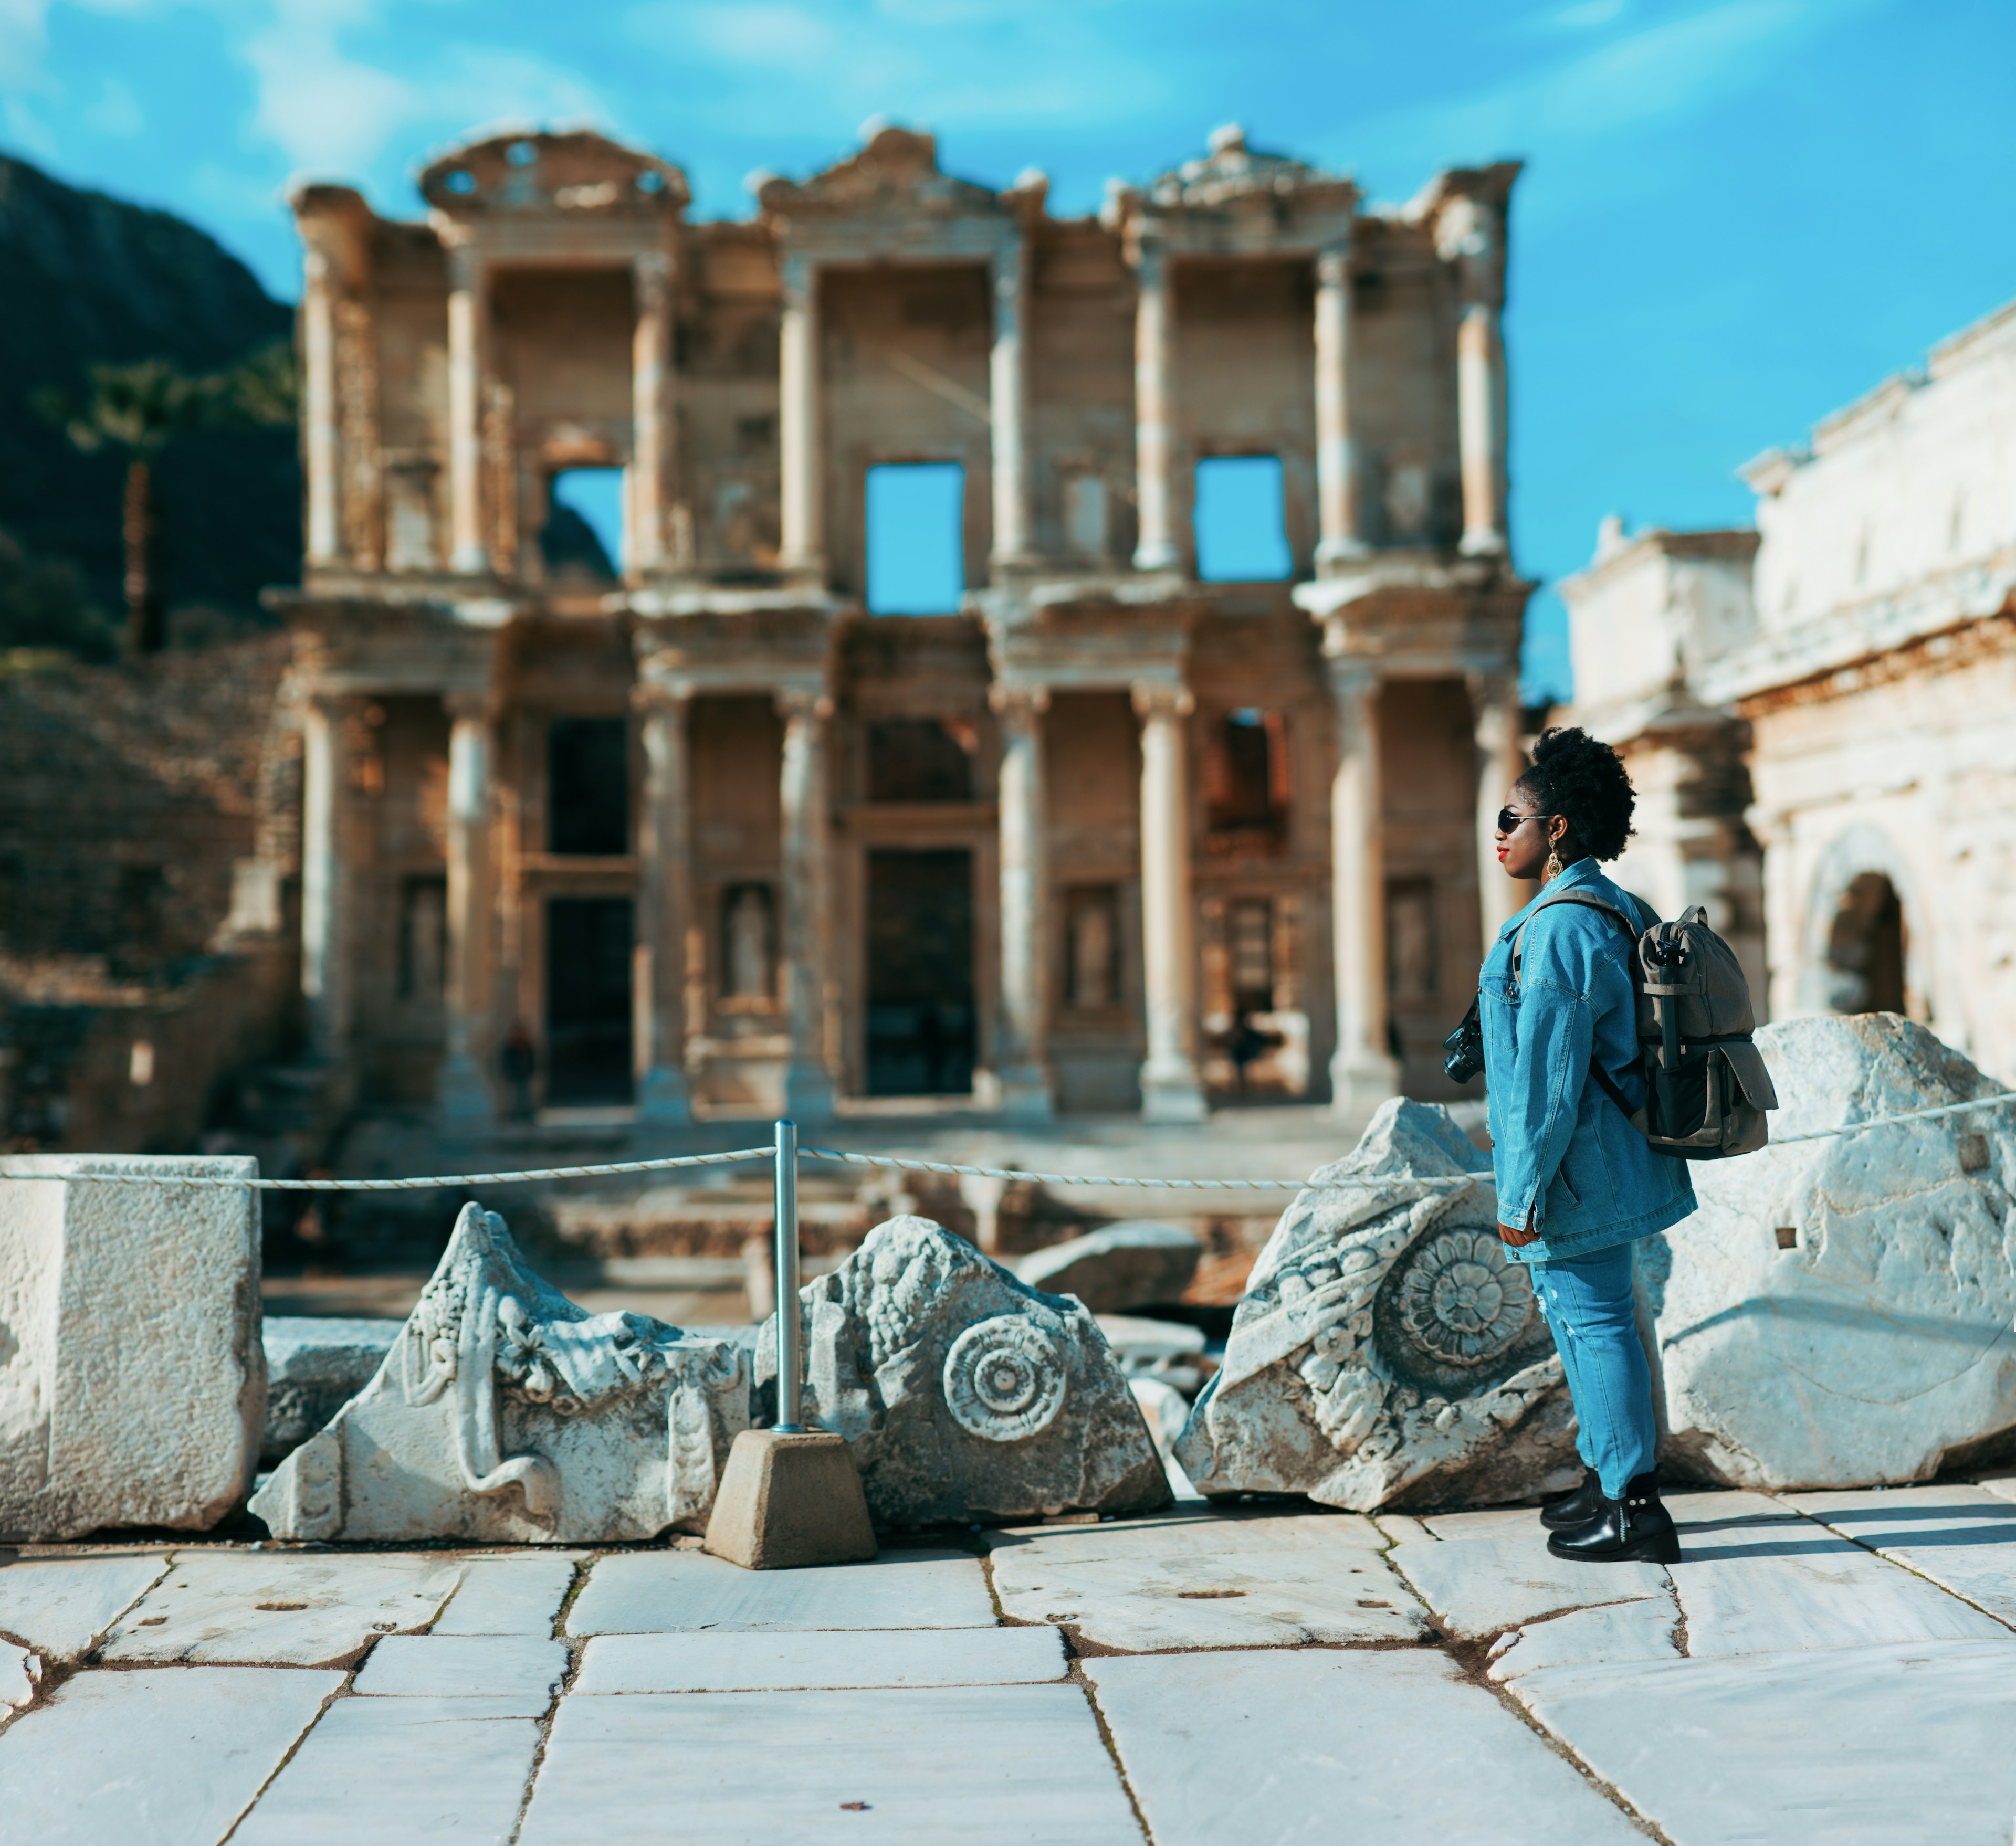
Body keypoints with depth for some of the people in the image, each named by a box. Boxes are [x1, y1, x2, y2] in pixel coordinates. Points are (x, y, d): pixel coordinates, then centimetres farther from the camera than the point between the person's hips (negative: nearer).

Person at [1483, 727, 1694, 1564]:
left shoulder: (1560, 931, -21)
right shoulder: (1616, 911, 12)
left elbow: (1546, 1078, -23)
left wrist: (1521, 1192, -19)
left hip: (1574, 1164, -10)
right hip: (1608, 1156, 10)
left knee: (1592, 1319, -4)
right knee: (1578, 1313, 20)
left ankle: (1634, 1510, 1)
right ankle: (1605, 1478, 32)